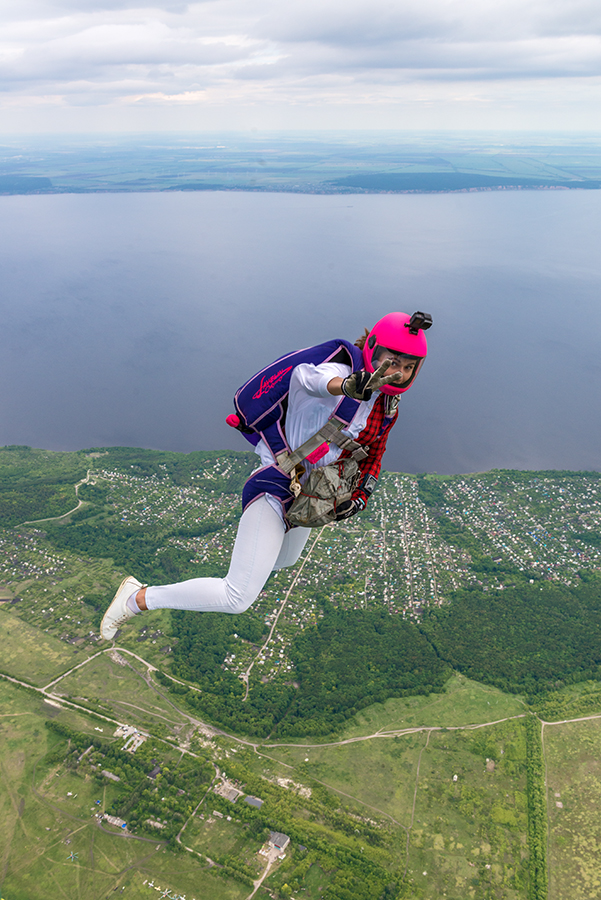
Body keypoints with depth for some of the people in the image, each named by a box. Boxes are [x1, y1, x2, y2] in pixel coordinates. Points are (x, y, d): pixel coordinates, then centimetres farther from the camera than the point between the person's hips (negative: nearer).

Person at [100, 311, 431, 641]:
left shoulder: (388, 407, 5)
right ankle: (136, 597, 1)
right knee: (237, 599, -15)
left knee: (284, 560, 38)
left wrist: (361, 496, -1)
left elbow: (372, 457, 16)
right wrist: (348, 386, -66)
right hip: (276, 488, -9)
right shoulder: (341, 374, -22)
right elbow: (306, 375, -45)